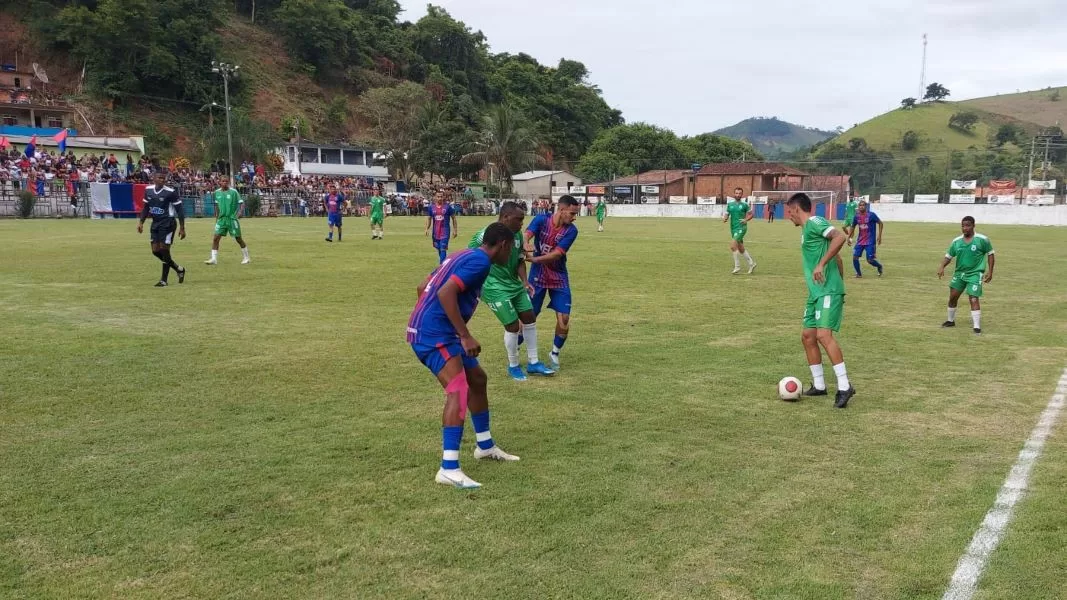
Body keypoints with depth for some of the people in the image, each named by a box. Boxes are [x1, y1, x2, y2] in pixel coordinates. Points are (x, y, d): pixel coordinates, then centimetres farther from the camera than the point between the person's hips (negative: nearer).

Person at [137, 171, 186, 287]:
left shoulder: (171, 192, -13)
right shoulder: (148, 190, 4)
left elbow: (179, 210, -10)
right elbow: (146, 207, 16)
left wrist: (182, 228, -12)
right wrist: (141, 222, 9)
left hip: (167, 223, -7)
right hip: (155, 223, 7)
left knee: (164, 250, -6)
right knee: (155, 251, 5)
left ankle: (163, 280, 5)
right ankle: (179, 269, 25)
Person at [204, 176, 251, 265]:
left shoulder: (233, 192, -7)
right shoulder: (217, 192, 6)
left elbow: (240, 204, -5)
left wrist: (236, 215, -16)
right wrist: (217, 217, 16)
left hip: (232, 219, -4)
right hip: (221, 219, 4)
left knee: (238, 238, 4)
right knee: (215, 238, -5)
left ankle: (246, 257, 18)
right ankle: (214, 259, -1)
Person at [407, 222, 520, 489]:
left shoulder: (465, 256, 18)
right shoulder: (480, 261, -11)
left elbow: (423, 287, 22)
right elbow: (446, 293, -25)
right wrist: (466, 336, -23)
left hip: (428, 330, 11)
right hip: (434, 333, -11)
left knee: (477, 379, 20)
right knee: (458, 390, -19)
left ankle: (485, 446, 35)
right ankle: (449, 469, -22)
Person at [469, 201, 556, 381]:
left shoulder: (517, 234, 1)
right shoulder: (486, 235, -21)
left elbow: (519, 260, 10)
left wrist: (524, 281, -4)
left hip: (514, 284, 8)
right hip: (495, 288, -8)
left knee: (530, 319, 11)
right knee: (513, 325, -6)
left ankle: (533, 363, 26)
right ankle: (513, 366, 18)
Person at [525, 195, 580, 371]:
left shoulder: (571, 230, -11)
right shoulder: (541, 220, -11)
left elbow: (557, 254, -20)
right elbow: (527, 234, -26)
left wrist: (535, 259, -32)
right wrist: (526, 244, -50)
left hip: (559, 278, 1)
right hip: (537, 276, -1)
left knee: (564, 320, -5)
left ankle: (555, 354, 17)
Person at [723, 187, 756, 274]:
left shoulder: (744, 204, -2)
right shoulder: (729, 204, 8)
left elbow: (751, 214, 6)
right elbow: (727, 214, 11)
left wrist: (746, 220, -13)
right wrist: (725, 218, -12)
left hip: (741, 228, -5)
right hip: (733, 228, 5)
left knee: (733, 245, -20)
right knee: (741, 248, 12)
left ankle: (737, 267, -9)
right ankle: (751, 263, 30)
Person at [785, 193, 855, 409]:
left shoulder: (814, 222, -8)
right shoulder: (807, 230, 20)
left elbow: (840, 237, -26)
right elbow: (838, 261, 25)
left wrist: (821, 264, -27)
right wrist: (839, 287, 25)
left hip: (828, 291, -10)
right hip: (816, 292, 11)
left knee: (824, 335, -19)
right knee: (807, 336, 10)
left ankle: (845, 387, -16)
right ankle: (819, 386, 19)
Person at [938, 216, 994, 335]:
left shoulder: (982, 239, -10)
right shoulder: (956, 241, 1)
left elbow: (990, 254, 0)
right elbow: (948, 256, 8)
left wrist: (990, 271, -6)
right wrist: (942, 267, -10)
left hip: (975, 273, -5)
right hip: (959, 273, 5)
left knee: (974, 299, -14)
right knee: (952, 297, 10)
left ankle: (977, 327, -10)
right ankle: (951, 321, 31)